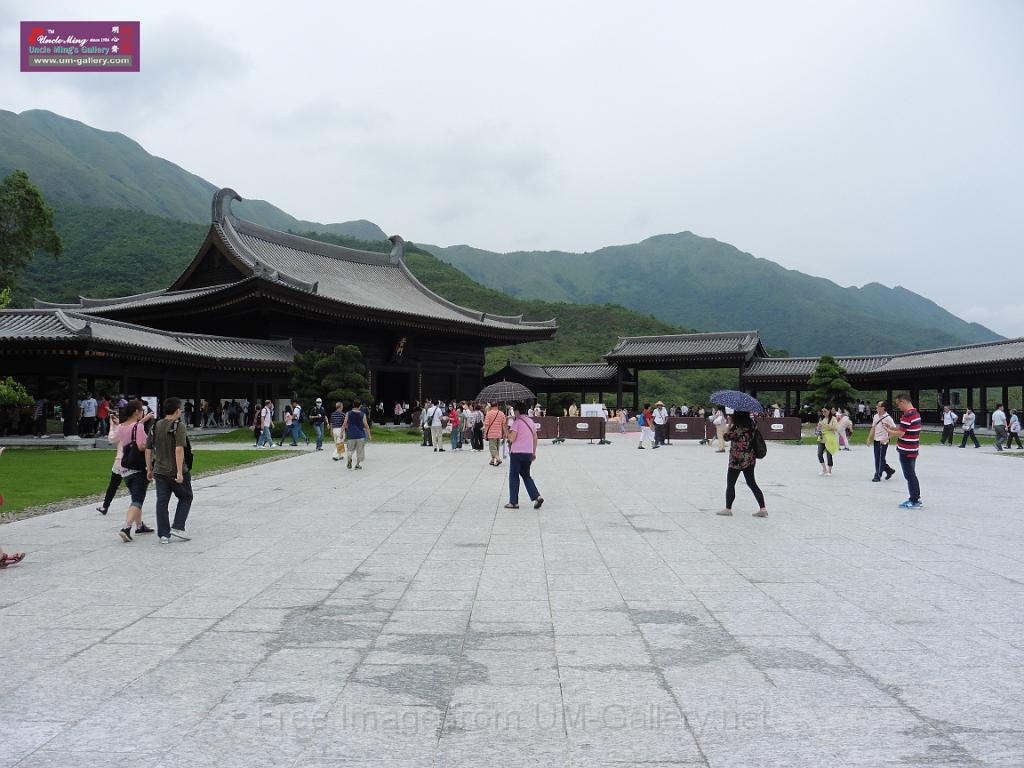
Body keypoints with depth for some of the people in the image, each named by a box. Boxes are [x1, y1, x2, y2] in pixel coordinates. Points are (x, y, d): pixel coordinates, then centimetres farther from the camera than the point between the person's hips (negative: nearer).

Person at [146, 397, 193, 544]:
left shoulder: (155, 426, 9)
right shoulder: (179, 426, -11)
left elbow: (148, 450, 10)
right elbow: (179, 449, -22)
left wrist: (149, 469, 18)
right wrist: (180, 472, -22)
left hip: (159, 471, 5)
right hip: (176, 472, -5)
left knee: (162, 502, 6)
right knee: (186, 498, 13)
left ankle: (163, 534, 6)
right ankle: (178, 527, 4)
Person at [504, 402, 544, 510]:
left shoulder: (516, 422, -10)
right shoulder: (531, 421, 11)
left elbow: (512, 439, -15)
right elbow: (535, 439, 14)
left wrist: (507, 431, 2)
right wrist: (534, 453, 20)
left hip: (517, 453, -6)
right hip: (528, 453, 7)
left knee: (513, 477, 4)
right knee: (526, 476, 17)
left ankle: (513, 502, 6)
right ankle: (537, 497, 1)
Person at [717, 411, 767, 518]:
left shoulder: (738, 429, -21)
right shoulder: (751, 425, 1)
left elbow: (727, 437, -14)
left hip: (737, 461, -7)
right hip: (750, 460, 7)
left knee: (730, 484, 6)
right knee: (752, 484, 13)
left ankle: (728, 509, 11)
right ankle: (762, 509, 9)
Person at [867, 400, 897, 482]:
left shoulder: (888, 418, -14)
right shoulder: (875, 416, 7)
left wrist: (887, 438, -18)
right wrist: (869, 438, 11)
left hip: (883, 442, -7)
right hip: (876, 441, 7)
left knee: (881, 459, -1)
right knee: (877, 459, 12)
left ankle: (878, 476, 7)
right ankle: (890, 470, 30)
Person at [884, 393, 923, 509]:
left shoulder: (907, 415, -21)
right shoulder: (916, 413, 11)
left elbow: (900, 433, -20)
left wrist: (889, 431, -5)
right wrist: (893, 428, 9)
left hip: (906, 451, -10)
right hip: (913, 450, 10)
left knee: (909, 476, -2)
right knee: (912, 475, 17)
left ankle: (914, 501, 4)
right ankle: (916, 499, 24)